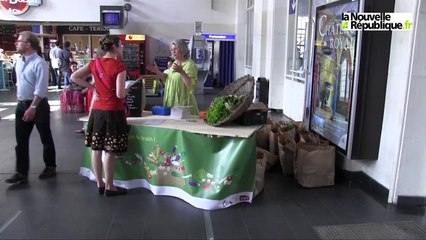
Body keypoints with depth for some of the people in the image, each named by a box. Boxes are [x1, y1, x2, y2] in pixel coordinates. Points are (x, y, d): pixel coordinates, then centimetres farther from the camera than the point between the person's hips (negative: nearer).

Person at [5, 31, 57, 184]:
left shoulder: (39, 63, -16)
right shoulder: (19, 62, 9)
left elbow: (41, 89, -21)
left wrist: (33, 107, -25)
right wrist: (20, 103, 16)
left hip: (38, 105, -7)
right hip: (21, 105, 8)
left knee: (45, 138, 7)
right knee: (21, 140, 7)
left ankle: (50, 167, 23)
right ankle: (21, 173, 14)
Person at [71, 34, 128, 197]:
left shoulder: (95, 63, 5)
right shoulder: (119, 67, -13)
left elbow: (74, 77, 7)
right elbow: (120, 94, -17)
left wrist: (92, 87, 8)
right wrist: (127, 89, 4)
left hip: (97, 110, 7)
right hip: (113, 112, -6)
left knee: (96, 149, 11)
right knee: (110, 151, 1)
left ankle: (99, 184, 24)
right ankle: (109, 187, 11)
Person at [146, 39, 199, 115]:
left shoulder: (190, 65, -14)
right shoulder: (175, 63, 11)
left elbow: (192, 85, -23)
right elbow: (168, 78, 23)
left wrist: (182, 72, -34)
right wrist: (157, 72, 9)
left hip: (183, 103, -8)